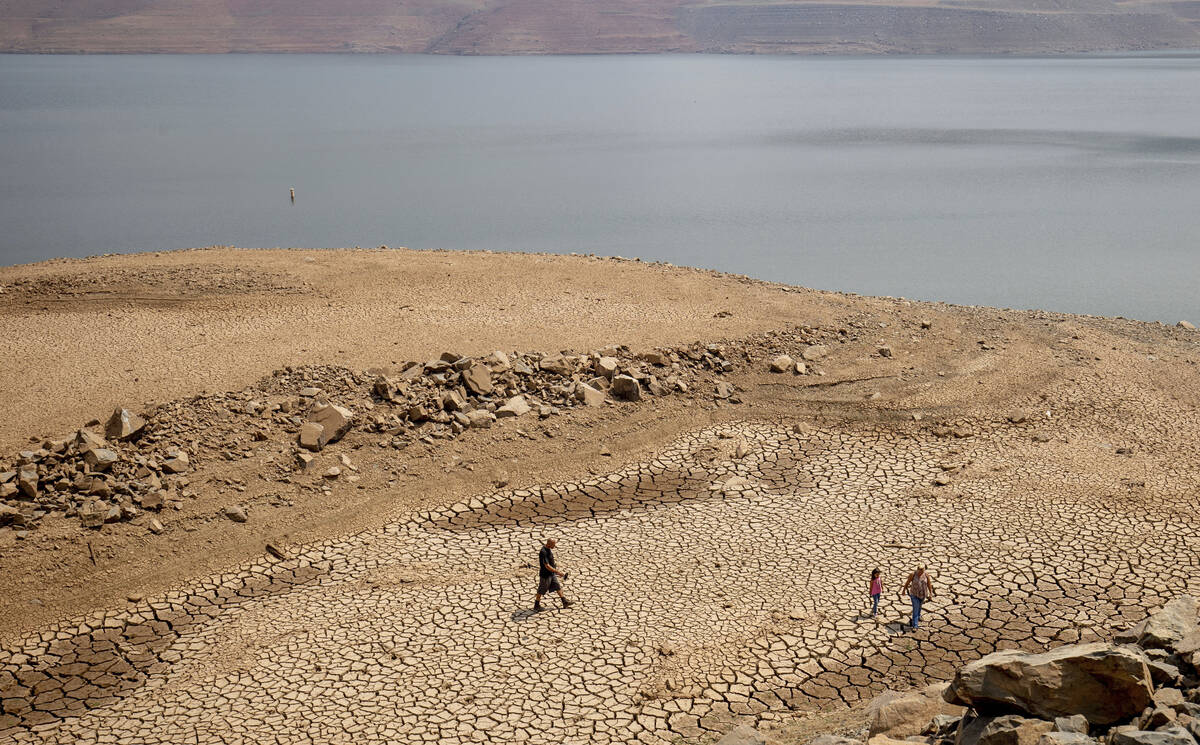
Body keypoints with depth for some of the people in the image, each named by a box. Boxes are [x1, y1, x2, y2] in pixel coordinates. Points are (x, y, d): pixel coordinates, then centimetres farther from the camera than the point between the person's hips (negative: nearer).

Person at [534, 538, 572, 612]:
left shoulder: (549, 549, 2)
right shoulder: (543, 552, -28)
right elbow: (547, 566, -30)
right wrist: (558, 572, -29)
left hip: (552, 574, 9)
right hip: (545, 575, -9)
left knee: (558, 586, 11)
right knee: (541, 591, 5)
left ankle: (565, 602, 17)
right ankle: (536, 606, 19)